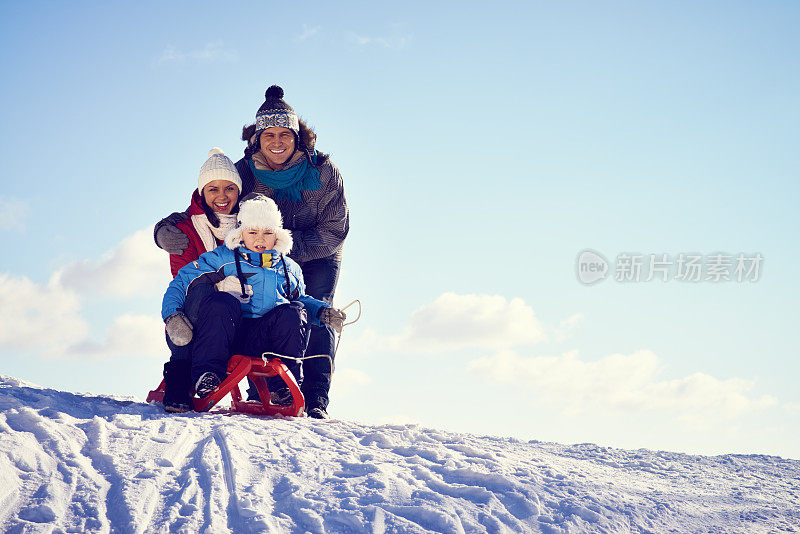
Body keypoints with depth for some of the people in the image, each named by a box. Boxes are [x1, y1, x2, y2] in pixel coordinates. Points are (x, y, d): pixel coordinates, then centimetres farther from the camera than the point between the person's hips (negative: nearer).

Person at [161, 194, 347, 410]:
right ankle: (206, 376, -30)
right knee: (221, 302, -33)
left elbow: (302, 299, 38)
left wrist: (322, 311, 15)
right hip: (228, 339, -2)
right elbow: (181, 281, 10)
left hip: (263, 341, 3)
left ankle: (285, 384, -16)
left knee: (293, 313, -27)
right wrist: (173, 314, -8)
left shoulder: (289, 268, 27)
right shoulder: (221, 258, 14)